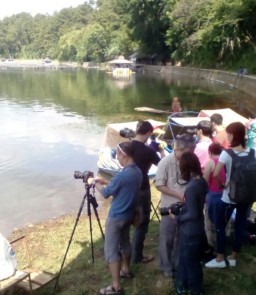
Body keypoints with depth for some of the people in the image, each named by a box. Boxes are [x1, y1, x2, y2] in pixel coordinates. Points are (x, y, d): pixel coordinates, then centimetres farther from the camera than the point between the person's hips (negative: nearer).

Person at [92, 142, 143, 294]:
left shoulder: (123, 175, -28)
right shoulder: (138, 172, 0)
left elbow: (106, 193, -14)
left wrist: (96, 184, 3)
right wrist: (105, 181, 13)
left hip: (116, 217, -9)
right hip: (129, 214, 9)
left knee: (111, 250, 0)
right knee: (124, 241, 26)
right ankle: (126, 269, 44)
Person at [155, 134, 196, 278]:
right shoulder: (166, 162, -15)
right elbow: (160, 185, -14)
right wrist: (178, 195, -21)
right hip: (170, 207, -4)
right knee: (167, 239, 9)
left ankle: (177, 265, 34)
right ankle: (166, 266, 27)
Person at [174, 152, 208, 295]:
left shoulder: (191, 187, -30)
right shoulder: (202, 181, -3)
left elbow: (192, 214, -25)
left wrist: (177, 218, -12)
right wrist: (183, 206, 8)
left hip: (190, 231, -8)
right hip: (198, 228, 8)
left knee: (190, 261, 14)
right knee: (185, 258, 25)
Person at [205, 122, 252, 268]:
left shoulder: (227, 153, -14)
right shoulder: (251, 153, 0)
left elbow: (215, 174, -21)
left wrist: (222, 184, -5)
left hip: (229, 197, -5)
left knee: (220, 226, 9)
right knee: (240, 227, 14)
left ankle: (220, 259, 15)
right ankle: (233, 258, 25)